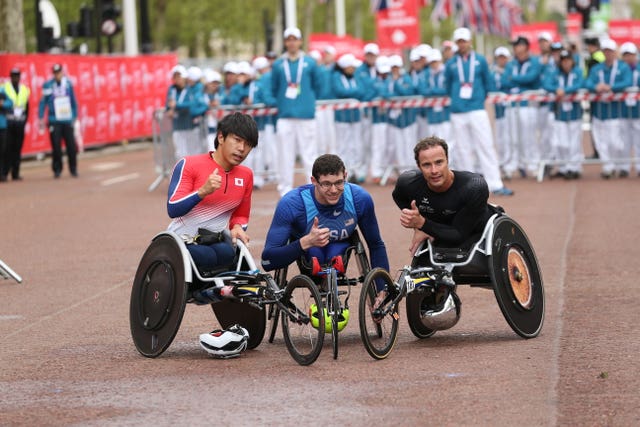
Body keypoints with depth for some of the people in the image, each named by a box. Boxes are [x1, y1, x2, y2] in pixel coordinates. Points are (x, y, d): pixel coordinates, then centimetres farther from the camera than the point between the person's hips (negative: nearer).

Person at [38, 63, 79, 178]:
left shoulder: (68, 84, 4)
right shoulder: (47, 85, -1)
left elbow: (73, 102, 12)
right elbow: (43, 102, 1)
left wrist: (74, 116, 11)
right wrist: (41, 118, -3)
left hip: (67, 121, 1)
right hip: (54, 121, -1)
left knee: (72, 146, -1)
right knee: (56, 147, -2)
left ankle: (73, 169, 12)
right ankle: (57, 169, 10)